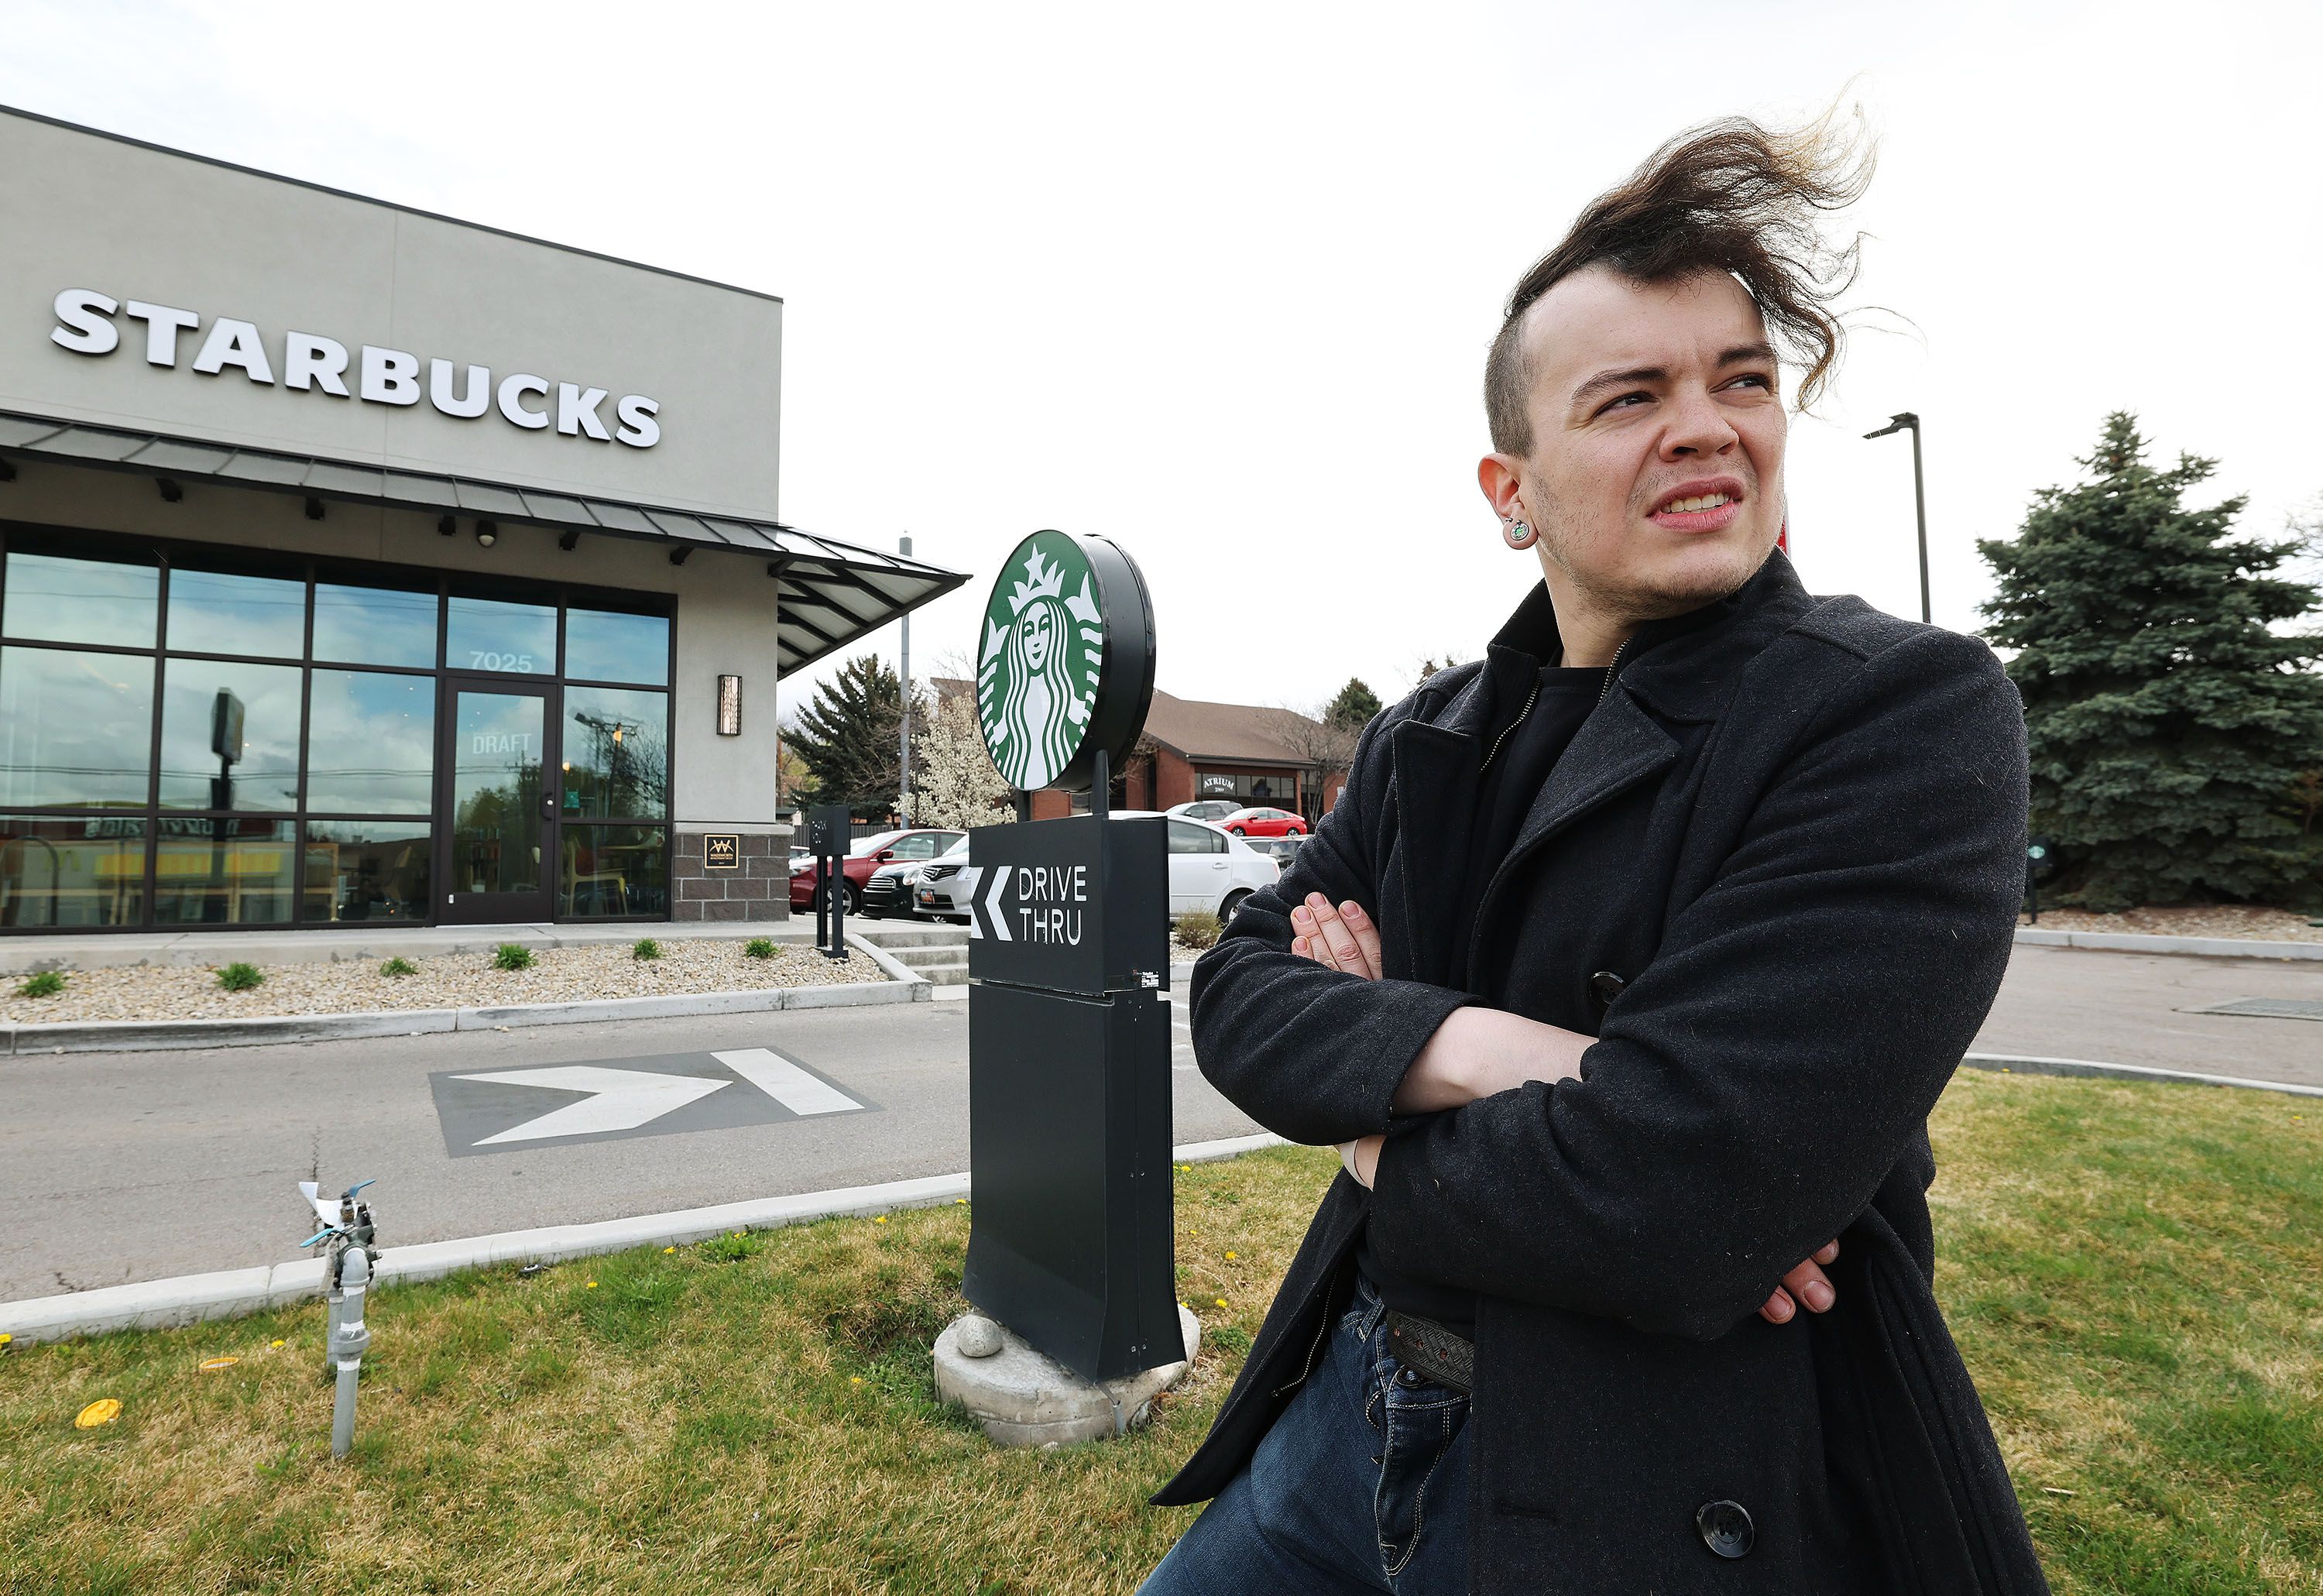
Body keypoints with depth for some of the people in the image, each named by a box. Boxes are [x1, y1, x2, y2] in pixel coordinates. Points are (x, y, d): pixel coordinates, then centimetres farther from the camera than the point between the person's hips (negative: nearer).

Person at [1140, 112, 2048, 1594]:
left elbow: (1668, 1207, -28)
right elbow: (1237, 989, -5)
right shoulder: (1430, 741, 2)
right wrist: (1467, 1048, -24)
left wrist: (1377, 1139, -10)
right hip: (1354, 1404, 6)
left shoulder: (1909, 713, -17)